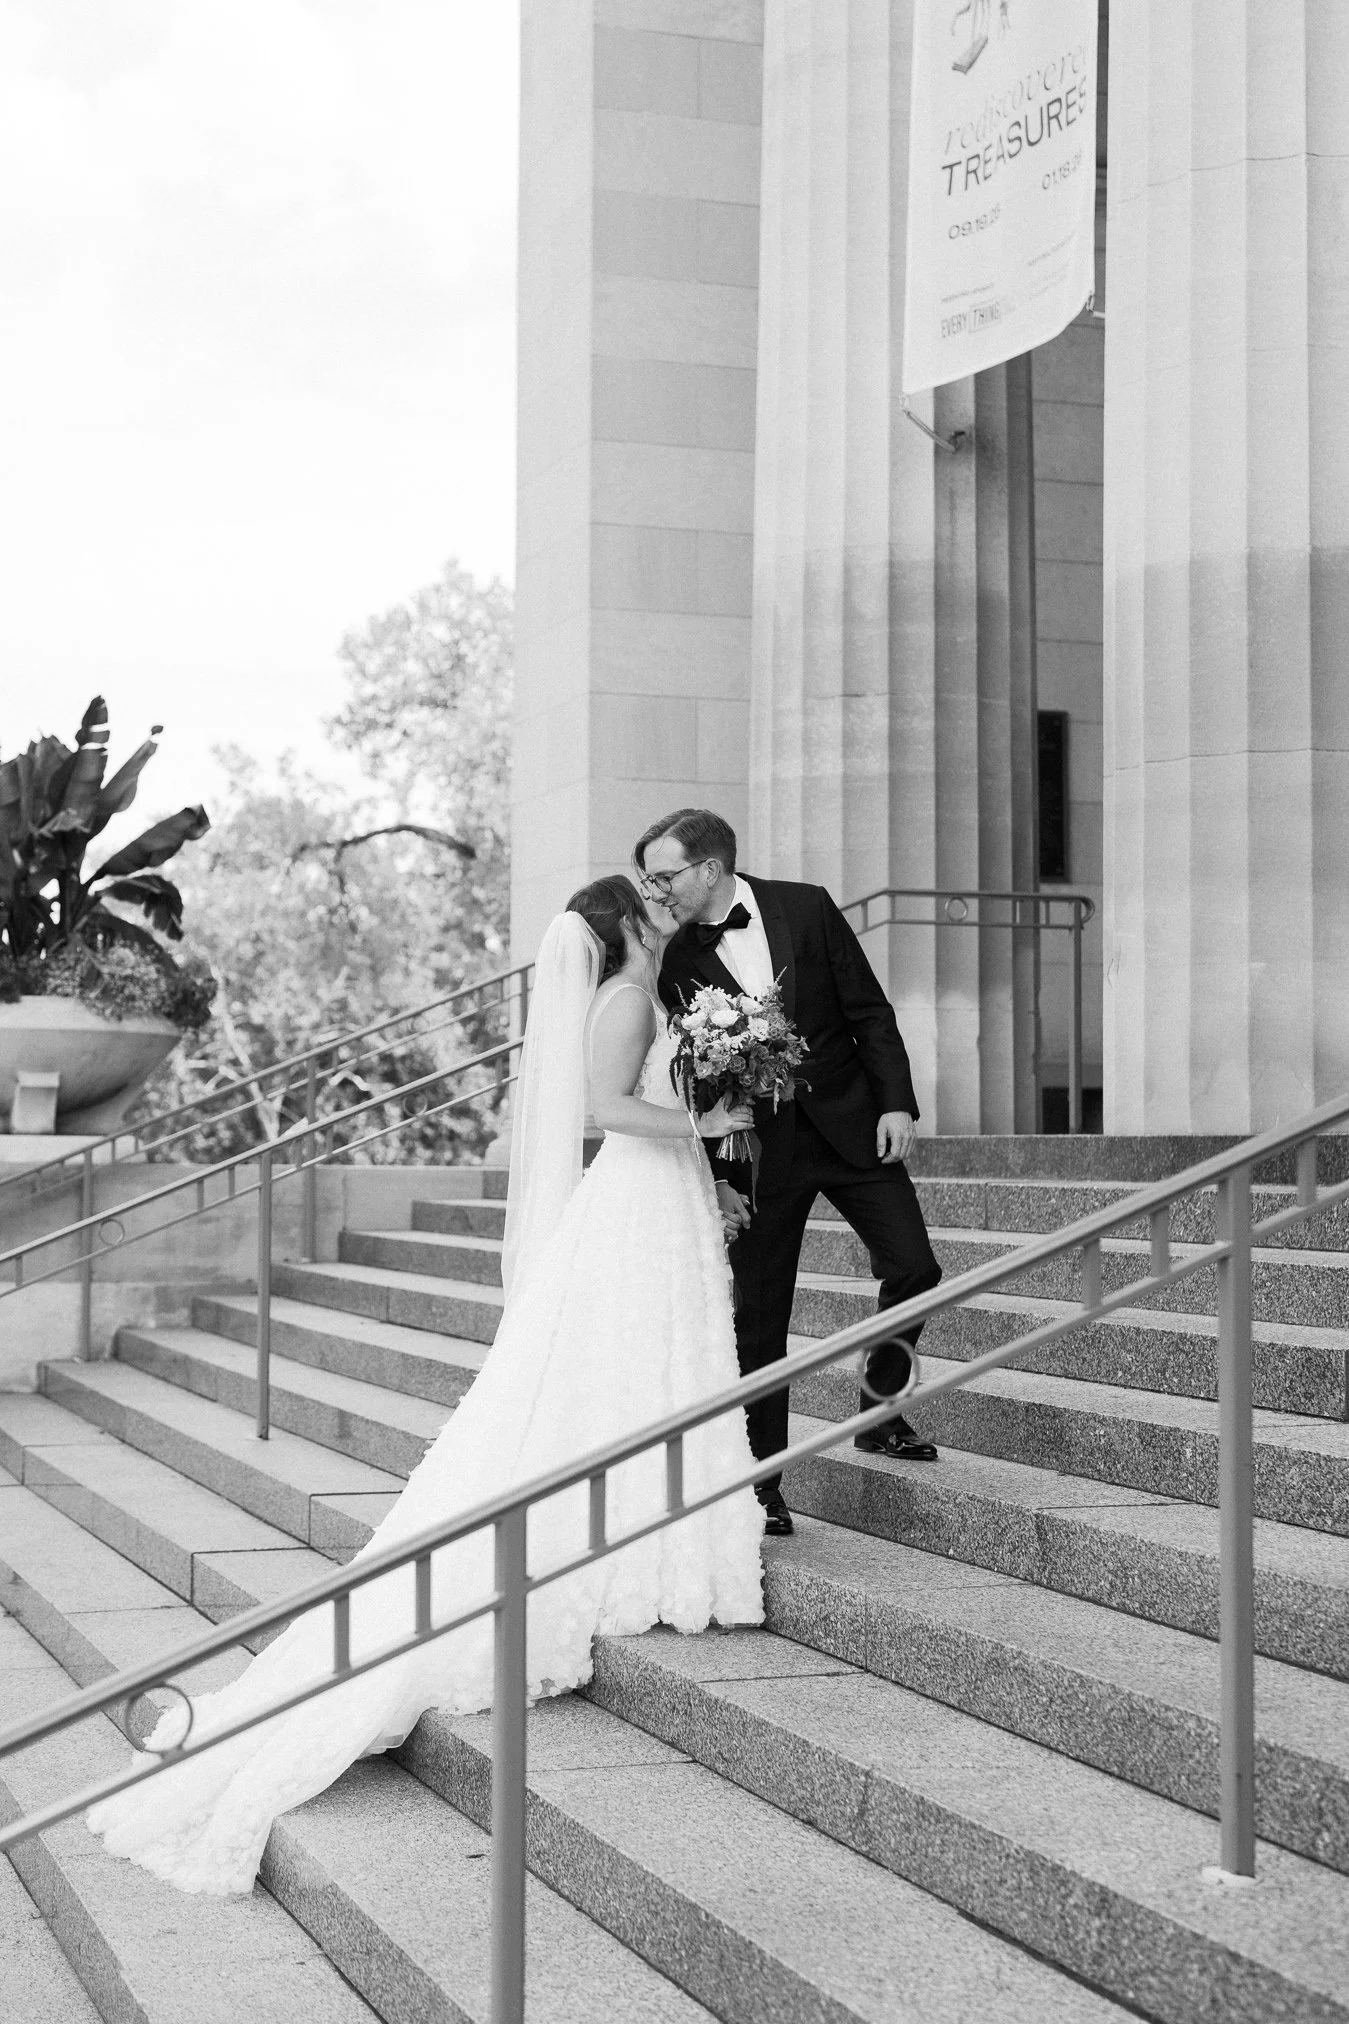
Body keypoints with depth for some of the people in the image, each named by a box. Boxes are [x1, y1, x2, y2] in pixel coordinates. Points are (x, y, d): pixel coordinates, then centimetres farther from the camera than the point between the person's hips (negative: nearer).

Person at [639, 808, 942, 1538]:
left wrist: (896, 1101, -9)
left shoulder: (805, 908, -4)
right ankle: (761, 1487, 9)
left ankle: (879, 1409, 21)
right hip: (757, 1148, -1)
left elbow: (868, 1009, -1)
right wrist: (712, 1178, -5)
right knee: (758, 1318, 0)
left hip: (848, 1121, 1)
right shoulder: (674, 959, -5)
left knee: (913, 1269, -4)